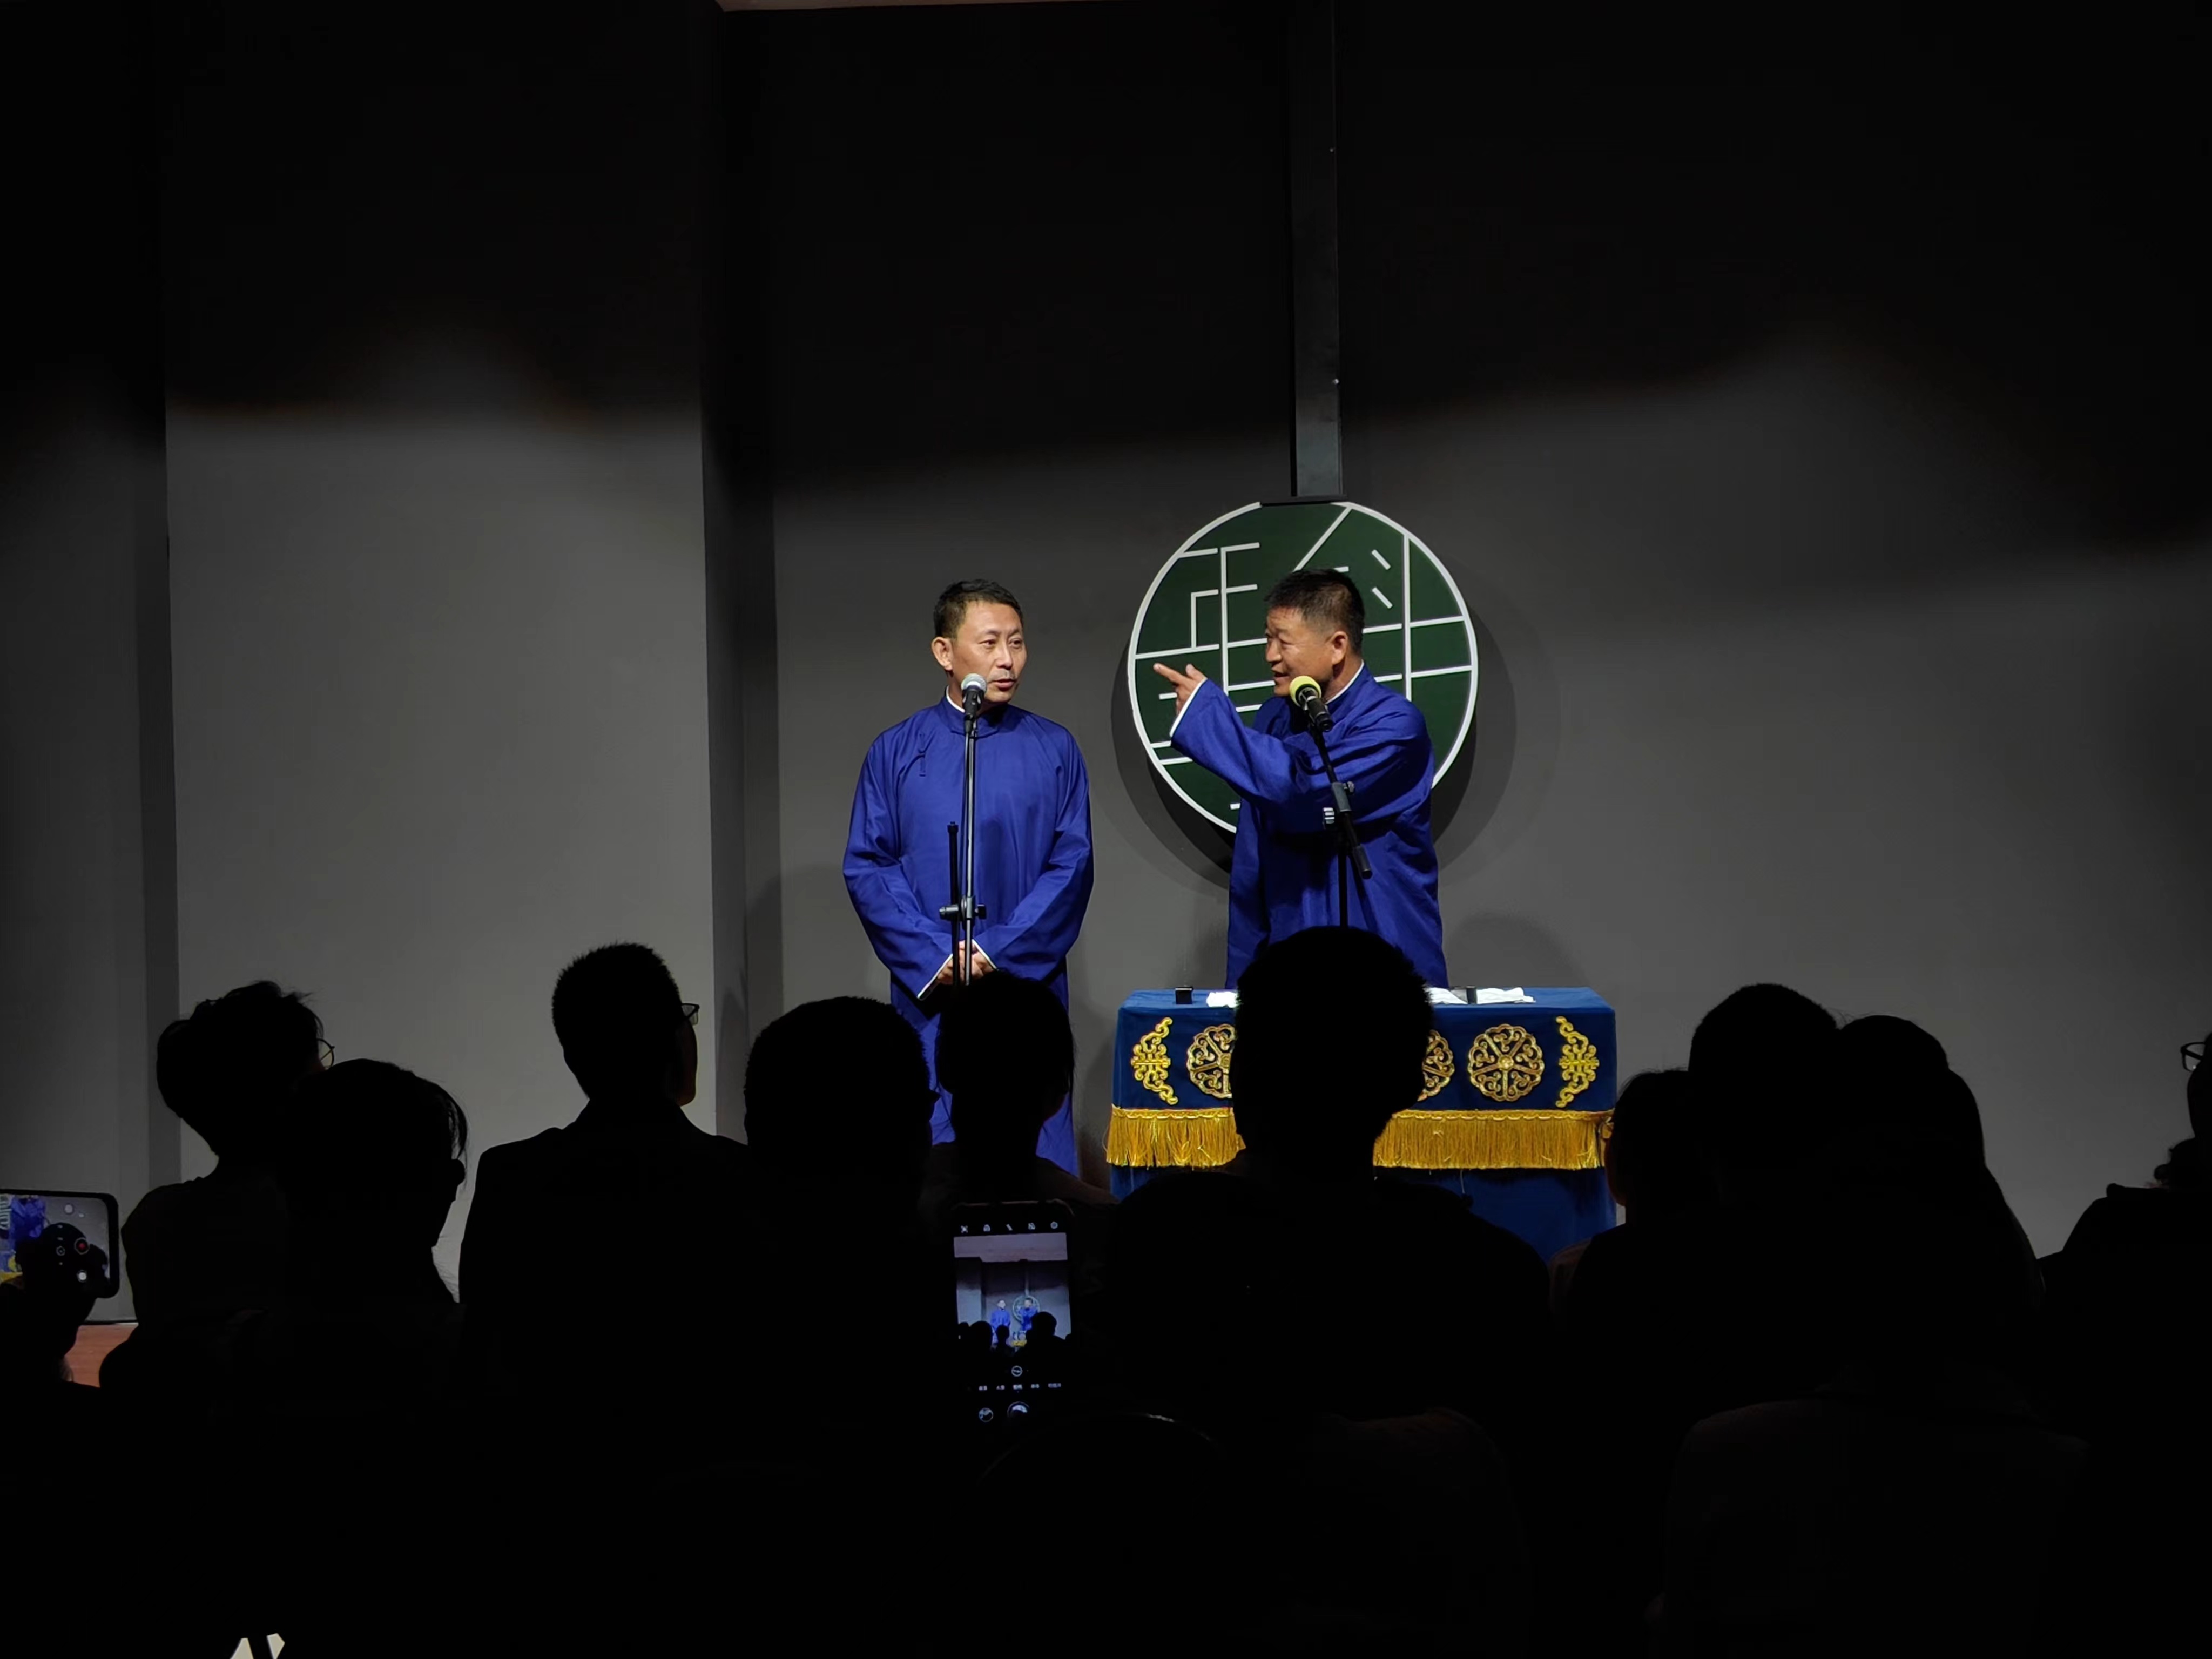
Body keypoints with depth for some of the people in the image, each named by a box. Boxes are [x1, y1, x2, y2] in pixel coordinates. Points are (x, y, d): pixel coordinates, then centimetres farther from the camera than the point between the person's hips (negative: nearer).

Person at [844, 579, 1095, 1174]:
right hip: (929, 992, 0)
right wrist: (936, 957, -10)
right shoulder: (898, 752, 5)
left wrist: (1000, 952, -11)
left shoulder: (1053, 751, 5)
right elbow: (867, 867, 1)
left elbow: (1072, 864, -1)